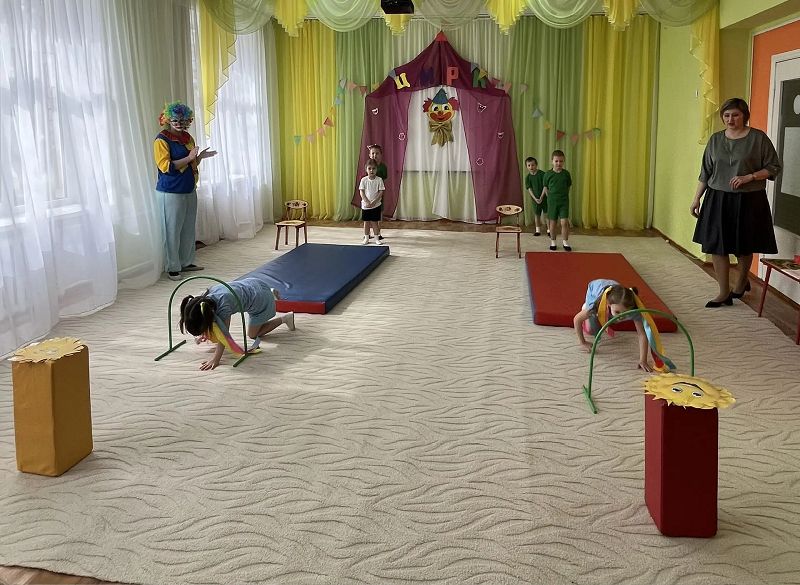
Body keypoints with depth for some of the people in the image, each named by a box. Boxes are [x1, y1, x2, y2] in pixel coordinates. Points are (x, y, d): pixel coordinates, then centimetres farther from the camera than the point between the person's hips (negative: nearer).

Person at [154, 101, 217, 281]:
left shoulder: (188, 138, 12)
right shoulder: (161, 140, -10)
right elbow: (165, 166, -19)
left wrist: (200, 157, 2)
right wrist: (188, 158, -22)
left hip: (190, 191, 7)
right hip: (171, 193, -7)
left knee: (188, 229, 13)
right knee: (172, 231, -2)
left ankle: (186, 262, 26)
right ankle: (172, 268, 6)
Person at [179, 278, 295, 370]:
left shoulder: (223, 306, -39)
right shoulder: (206, 296, -18)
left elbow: (224, 334, -38)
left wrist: (215, 359, -42)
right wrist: (205, 332, -10)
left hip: (262, 298, -7)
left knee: (253, 334, 9)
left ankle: (284, 319, 18)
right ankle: (272, 293, 48)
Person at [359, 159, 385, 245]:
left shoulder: (379, 180, -5)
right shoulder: (364, 180, -2)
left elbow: (381, 192, -7)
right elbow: (361, 192, -4)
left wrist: (374, 202, -16)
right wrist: (367, 202, -16)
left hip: (376, 205, -1)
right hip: (365, 205, 1)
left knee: (375, 222, 2)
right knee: (366, 222, 8)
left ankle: (377, 238, 12)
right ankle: (366, 238, 18)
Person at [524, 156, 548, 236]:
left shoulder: (542, 174, -9)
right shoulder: (528, 177, -1)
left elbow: (545, 186, -10)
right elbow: (529, 189, -4)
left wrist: (541, 197, -15)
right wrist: (535, 198, -13)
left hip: (544, 197, -3)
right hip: (535, 199, 3)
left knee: (546, 213, -1)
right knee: (537, 214, 11)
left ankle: (549, 229, 7)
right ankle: (537, 230, 23)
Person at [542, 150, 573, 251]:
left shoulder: (566, 173, 0)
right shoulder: (548, 174, -3)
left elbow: (568, 187, 10)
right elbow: (545, 188, 5)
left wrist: (563, 196, 7)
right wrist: (551, 197, 5)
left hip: (564, 202, 0)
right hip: (552, 202, 0)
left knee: (564, 222, -6)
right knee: (552, 222, 8)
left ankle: (565, 242, 5)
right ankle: (553, 242, 20)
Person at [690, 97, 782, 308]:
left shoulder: (758, 138, -5)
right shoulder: (715, 139, 6)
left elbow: (773, 167, -2)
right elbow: (705, 173, 11)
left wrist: (749, 177, -16)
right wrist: (696, 199, 8)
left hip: (748, 201, -3)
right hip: (717, 199, 3)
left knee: (744, 247, 9)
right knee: (717, 246, 0)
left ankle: (740, 283, 35)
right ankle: (724, 293, 11)